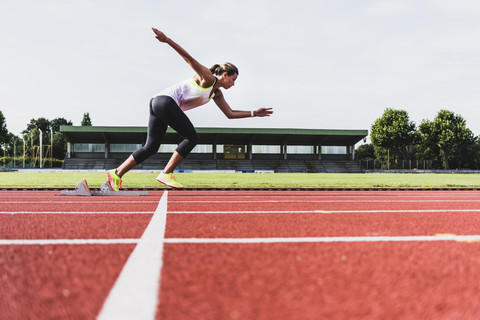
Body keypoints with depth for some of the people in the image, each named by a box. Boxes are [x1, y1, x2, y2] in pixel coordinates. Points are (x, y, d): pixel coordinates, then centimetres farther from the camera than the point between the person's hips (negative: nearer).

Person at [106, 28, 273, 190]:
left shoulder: (216, 93, 21)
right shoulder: (207, 77, -4)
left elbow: (230, 114, 26)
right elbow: (188, 57, -13)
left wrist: (253, 113, 22)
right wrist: (166, 39, -23)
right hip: (166, 100, -9)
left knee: (150, 147, 5)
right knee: (192, 138, -7)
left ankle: (116, 173, 4)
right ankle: (166, 174, -7)